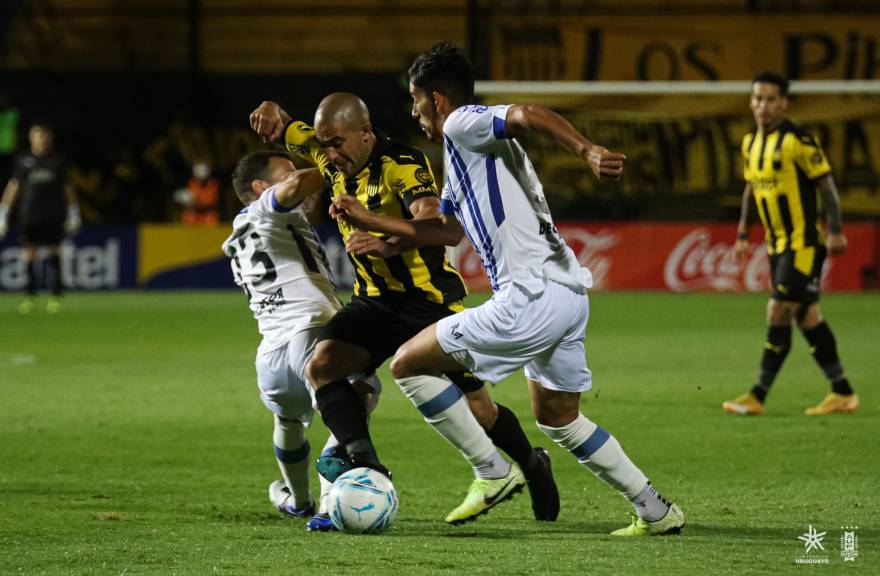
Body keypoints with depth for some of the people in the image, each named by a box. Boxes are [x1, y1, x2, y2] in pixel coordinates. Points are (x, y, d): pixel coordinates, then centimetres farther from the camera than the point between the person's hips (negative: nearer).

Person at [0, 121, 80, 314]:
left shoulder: (58, 160, 6)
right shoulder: (22, 160, 5)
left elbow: (67, 187, 12)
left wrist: (73, 215, 11)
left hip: (54, 216, 0)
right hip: (29, 215, 0)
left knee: (54, 253, -4)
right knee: (29, 254, -2)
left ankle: (55, 297, 0)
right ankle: (30, 296, 7)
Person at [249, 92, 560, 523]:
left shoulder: (401, 165, -22)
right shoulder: (330, 159, -1)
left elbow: (432, 218, -39)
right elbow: (281, 130, 13)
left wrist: (391, 243, -57)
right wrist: (272, 113, -12)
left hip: (429, 297, -6)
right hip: (374, 299, 6)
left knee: (478, 411, 1)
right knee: (322, 365, -19)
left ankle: (530, 465, 28)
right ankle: (362, 463, -24)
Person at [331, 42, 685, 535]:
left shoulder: (462, 125, -3)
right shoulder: (462, 154, 25)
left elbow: (529, 115, -23)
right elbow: (448, 231, 37)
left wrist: (587, 151, -38)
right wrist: (370, 221, 39)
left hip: (532, 299, -10)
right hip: (570, 295, 10)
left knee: (409, 364, 0)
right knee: (558, 419, 24)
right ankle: (657, 512, 21)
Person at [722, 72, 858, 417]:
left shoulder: (798, 140, -14)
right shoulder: (750, 143, 9)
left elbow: (826, 184, -13)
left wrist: (835, 232, -17)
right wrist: (742, 235, 18)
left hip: (804, 243, -8)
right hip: (778, 244, 8)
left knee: (778, 312, -9)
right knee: (806, 317, 9)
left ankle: (758, 397, -5)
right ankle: (842, 393, 15)